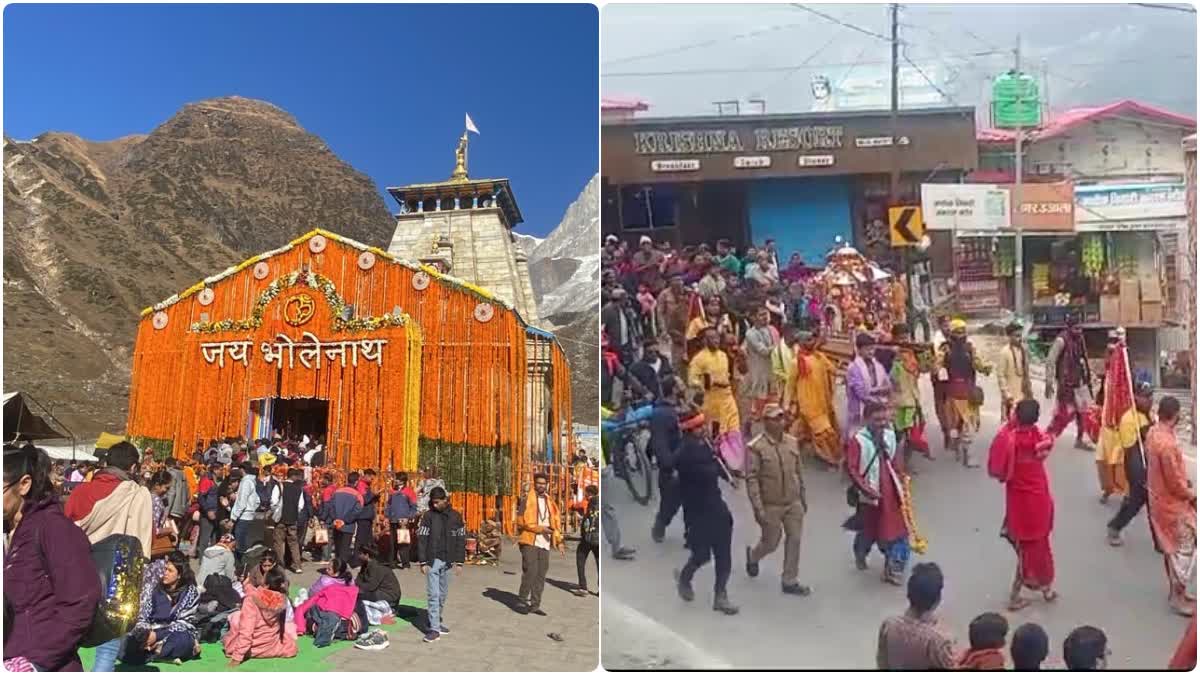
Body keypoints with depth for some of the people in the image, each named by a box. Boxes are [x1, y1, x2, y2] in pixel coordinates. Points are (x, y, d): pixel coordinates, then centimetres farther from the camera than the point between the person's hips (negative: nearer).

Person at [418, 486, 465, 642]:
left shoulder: (455, 516, 3)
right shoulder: (428, 516, -2)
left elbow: (461, 540, 6)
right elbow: (422, 539, -3)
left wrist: (459, 562, 3)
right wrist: (423, 562, -8)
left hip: (448, 561, 2)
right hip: (432, 560, -2)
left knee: (442, 594, 10)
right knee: (433, 595, -6)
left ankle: (437, 620, 25)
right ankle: (434, 628, -5)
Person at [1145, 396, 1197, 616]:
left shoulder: (1153, 432, -1)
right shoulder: (1167, 443, -30)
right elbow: (1174, 482, -24)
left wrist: (1185, 483, 11)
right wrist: (1190, 493, -6)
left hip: (1160, 498, 9)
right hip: (1172, 503, -9)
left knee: (1171, 548, 20)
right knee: (1184, 550, 3)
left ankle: (1177, 591, 32)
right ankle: (1178, 599, 13)